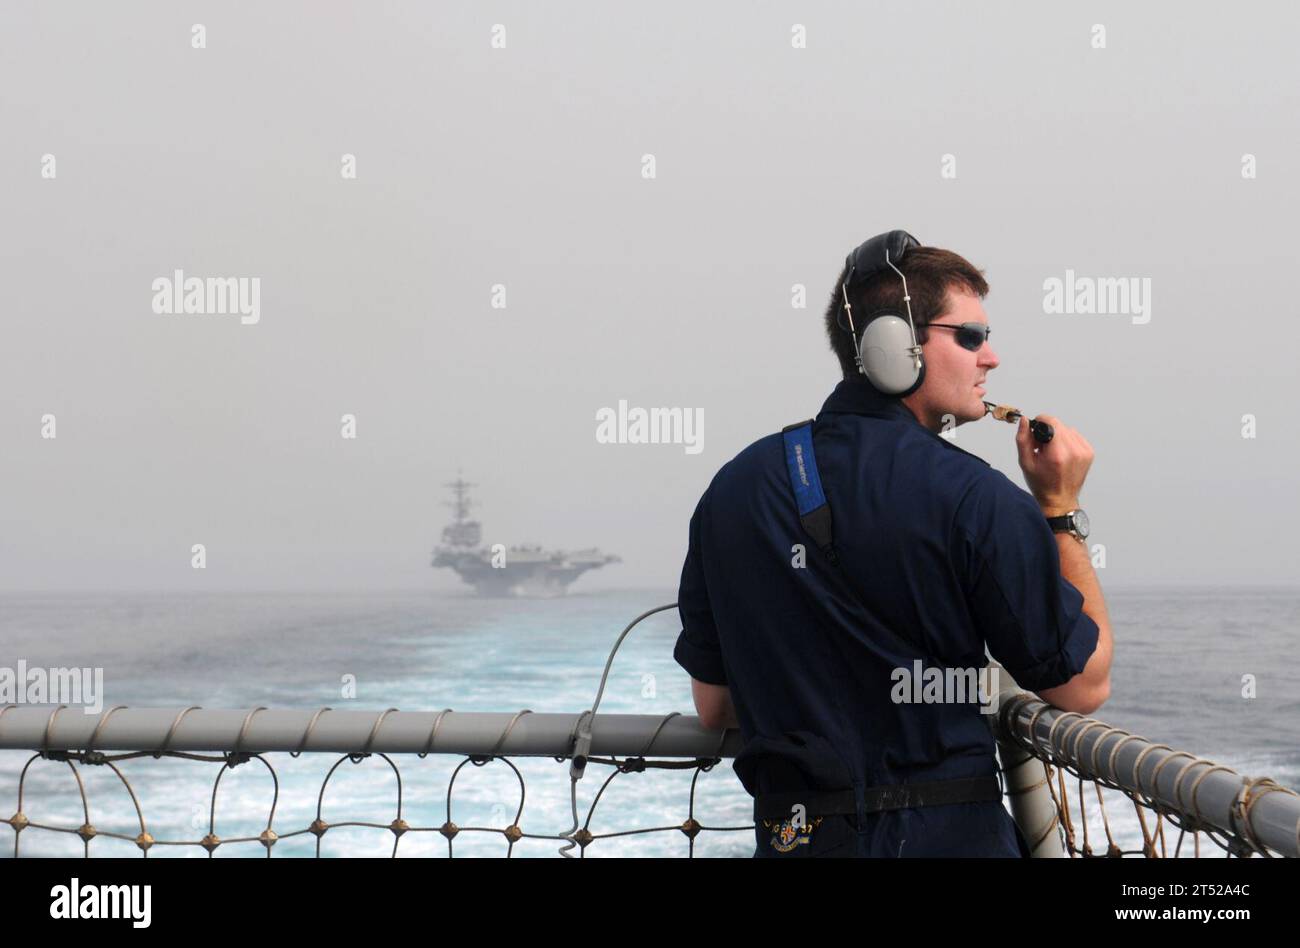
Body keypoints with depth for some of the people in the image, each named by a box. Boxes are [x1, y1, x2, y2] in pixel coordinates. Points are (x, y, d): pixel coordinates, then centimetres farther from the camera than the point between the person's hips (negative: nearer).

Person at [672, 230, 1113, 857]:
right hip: (947, 836, -4)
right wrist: (1061, 509, 2)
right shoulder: (975, 498, -13)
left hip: (789, 836, 4)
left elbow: (712, 706, 8)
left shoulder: (734, 489, 2)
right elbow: (1084, 685, -6)